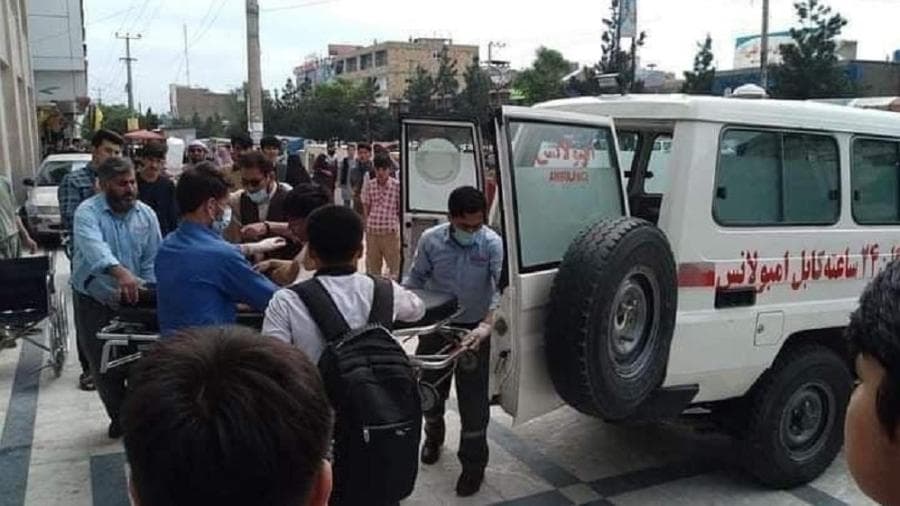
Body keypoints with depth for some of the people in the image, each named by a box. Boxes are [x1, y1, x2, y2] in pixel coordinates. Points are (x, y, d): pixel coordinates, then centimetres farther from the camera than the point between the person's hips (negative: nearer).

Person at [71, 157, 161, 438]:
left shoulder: (146, 214, -1)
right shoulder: (88, 212, -14)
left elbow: (151, 261, 1)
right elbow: (94, 247, -36)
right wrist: (120, 272, -53)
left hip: (132, 302, 2)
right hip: (94, 302, -2)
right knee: (103, 367, 8)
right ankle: (120, 417, 30)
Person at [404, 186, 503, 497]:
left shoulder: (492, 244, -17)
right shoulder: (431, 240, -11)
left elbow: (502, 286, -26)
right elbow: (416, 279, 2)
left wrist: (487, 325, -38)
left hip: (473, 330, -2)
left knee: (473, 398, 1)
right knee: (430, 388, 19)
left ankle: (474, 464, 19)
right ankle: (433, 437, 49)